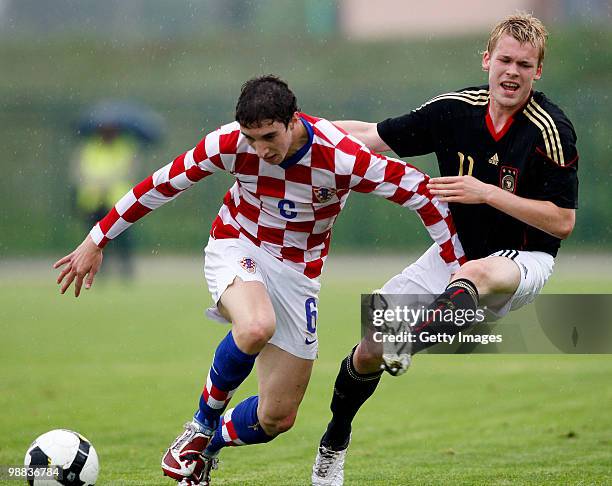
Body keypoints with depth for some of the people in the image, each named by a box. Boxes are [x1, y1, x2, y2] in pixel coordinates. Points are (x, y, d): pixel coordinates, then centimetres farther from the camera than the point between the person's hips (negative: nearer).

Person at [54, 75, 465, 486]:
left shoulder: (341, 159, -26)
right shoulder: (230, 144, -20)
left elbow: (419, 190, -16)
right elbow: (163, 184, -7)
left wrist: (457, 266, -14)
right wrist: (96, 242, -2)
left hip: (298, 272, 1)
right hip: (236, 248, -1)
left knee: (277, 418, -2)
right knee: (256, 328, -38)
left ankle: (206, 448, 32)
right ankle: (201, 426, -11)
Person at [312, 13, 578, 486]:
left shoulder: (552, 131, -18)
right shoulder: (455, 109, -6)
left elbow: (562, 221, -18)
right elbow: (375, 136, 6)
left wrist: (485, 193, -24)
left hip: (523, 260, -4)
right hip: (455, 249, 4)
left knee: (475, 274, -42)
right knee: (370, 350, 0)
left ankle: (415, 338, -66)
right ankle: (334, 444, 24)